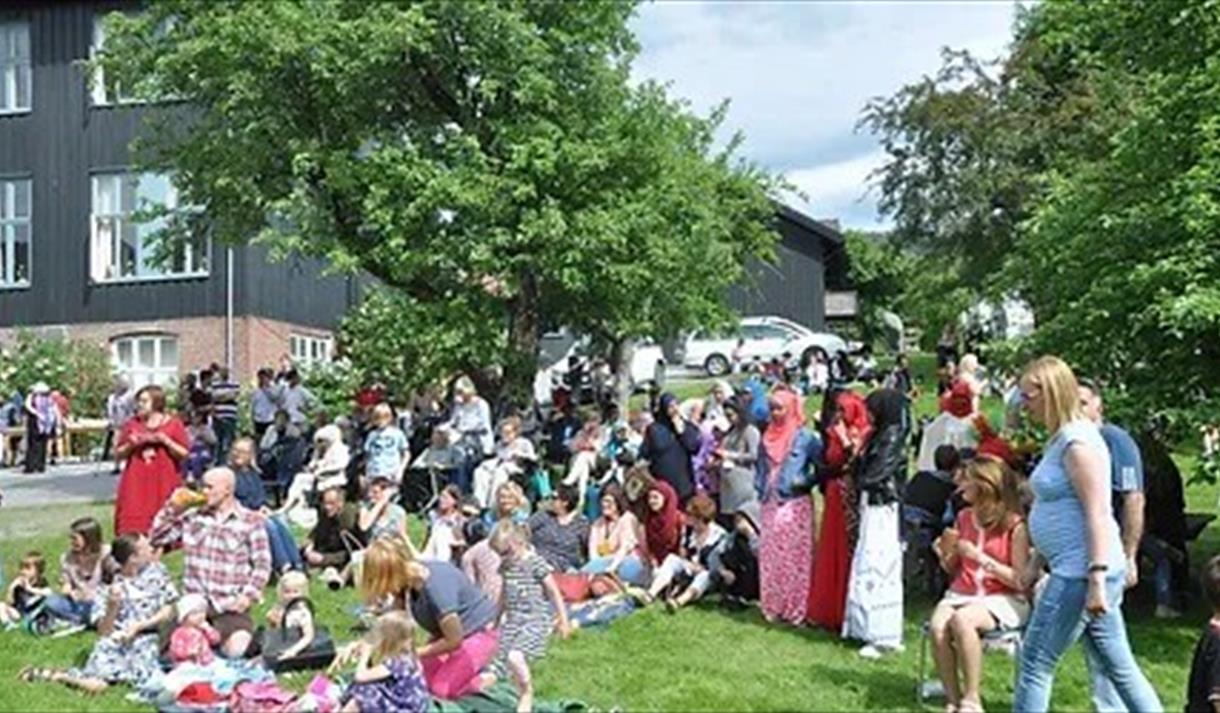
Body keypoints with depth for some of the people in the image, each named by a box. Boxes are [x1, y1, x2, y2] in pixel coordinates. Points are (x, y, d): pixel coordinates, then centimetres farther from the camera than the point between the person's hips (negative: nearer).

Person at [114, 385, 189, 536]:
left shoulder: (173, 425, 2)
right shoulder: (132, 425, 10)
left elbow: (184, 454, -1)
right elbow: (118, 454, 12)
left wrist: (165, 441, -13)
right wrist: (130, 445, -7)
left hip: (163, 484, -2)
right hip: (137, 484, 2)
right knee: (134, 525, -5)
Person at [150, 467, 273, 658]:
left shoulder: (251, 521, 1)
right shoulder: (192, 517, 11)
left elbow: (262, 564, -1)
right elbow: (157, 538, 11)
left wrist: (248, 596, -13)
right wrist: (172, 507, 2)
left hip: (231, 606, -3)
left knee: (235, 650, -26)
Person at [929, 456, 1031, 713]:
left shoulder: (1014, 526, -8)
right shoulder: (964, 517, 9)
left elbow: (1020, 580, -12)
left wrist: (979, 557, -18)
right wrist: (947, 553, -4)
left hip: (1002, 599, -5)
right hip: (962, 594, 5)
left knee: (961, 620, -36)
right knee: (938, 626, -29)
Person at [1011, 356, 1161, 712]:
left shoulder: (1078, 442, -16)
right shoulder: (1060, 439, 15)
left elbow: (1098, 514, -22)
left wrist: (1096, 578, -25)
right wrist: (1036, 564, 24)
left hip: (1081, 573, -10)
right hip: (1073, 570, 10)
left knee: (1036, 663, -2)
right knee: (1121, 666, 15)